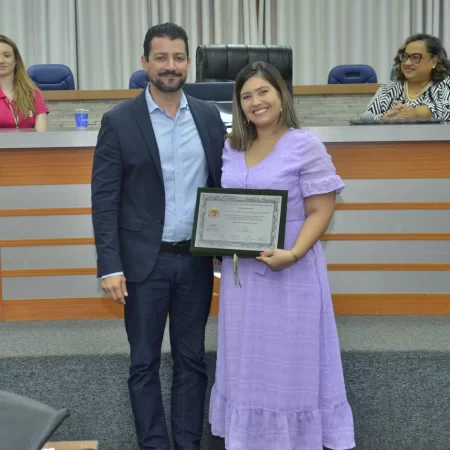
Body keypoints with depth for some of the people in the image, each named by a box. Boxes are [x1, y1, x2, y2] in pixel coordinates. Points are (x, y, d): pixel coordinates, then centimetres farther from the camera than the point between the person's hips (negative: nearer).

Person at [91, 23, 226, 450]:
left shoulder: (209, 116, 5)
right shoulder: (118, 121, -5)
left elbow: (223, 184, 9)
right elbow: (104, 199, -7)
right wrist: (110, 266, -13)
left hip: (196, 259, 3)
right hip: (143, 262, -3)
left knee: (192, 359, 12)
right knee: (144, 363, 8)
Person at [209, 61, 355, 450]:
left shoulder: (305, 145, -8)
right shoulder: (231, 148, 9)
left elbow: (321, 211, -12)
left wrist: (292, 254, -26)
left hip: (290, 271, -5)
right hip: (241, 270, 6)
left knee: (290, 360, 3)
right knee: (247, 361, 14)